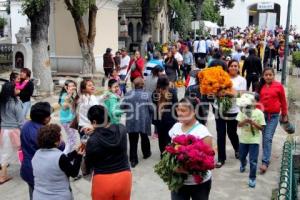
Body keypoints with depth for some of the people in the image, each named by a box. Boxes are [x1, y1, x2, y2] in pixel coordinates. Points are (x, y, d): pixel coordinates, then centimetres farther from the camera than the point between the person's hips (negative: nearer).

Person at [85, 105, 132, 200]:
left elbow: (88, 165, -3)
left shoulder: (92, 140, -19)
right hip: (124, 177, 3)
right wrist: (95, 131, 13)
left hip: (103, 181, -3)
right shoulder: (121, 129, -10)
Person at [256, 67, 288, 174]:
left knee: (268, 138, -9)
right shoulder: (260, 86, 4)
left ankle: (265, 162, -9)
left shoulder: (278, 86, -4)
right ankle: (266, 157, 27)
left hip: (274, 116, -3)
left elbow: (283, 101, 3)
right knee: (265, 138, 11)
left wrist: (284, 115, 9)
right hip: (262, 114, 3)